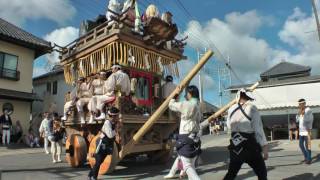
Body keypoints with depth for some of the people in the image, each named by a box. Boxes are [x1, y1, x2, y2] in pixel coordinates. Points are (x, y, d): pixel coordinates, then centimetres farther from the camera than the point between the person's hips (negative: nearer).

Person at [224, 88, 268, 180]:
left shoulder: (231, 109, 4)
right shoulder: (252, 108, -8)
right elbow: (258, 129, -11)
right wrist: (264, 147, -8)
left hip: (235, 146, 4)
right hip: (250, 147, -4)